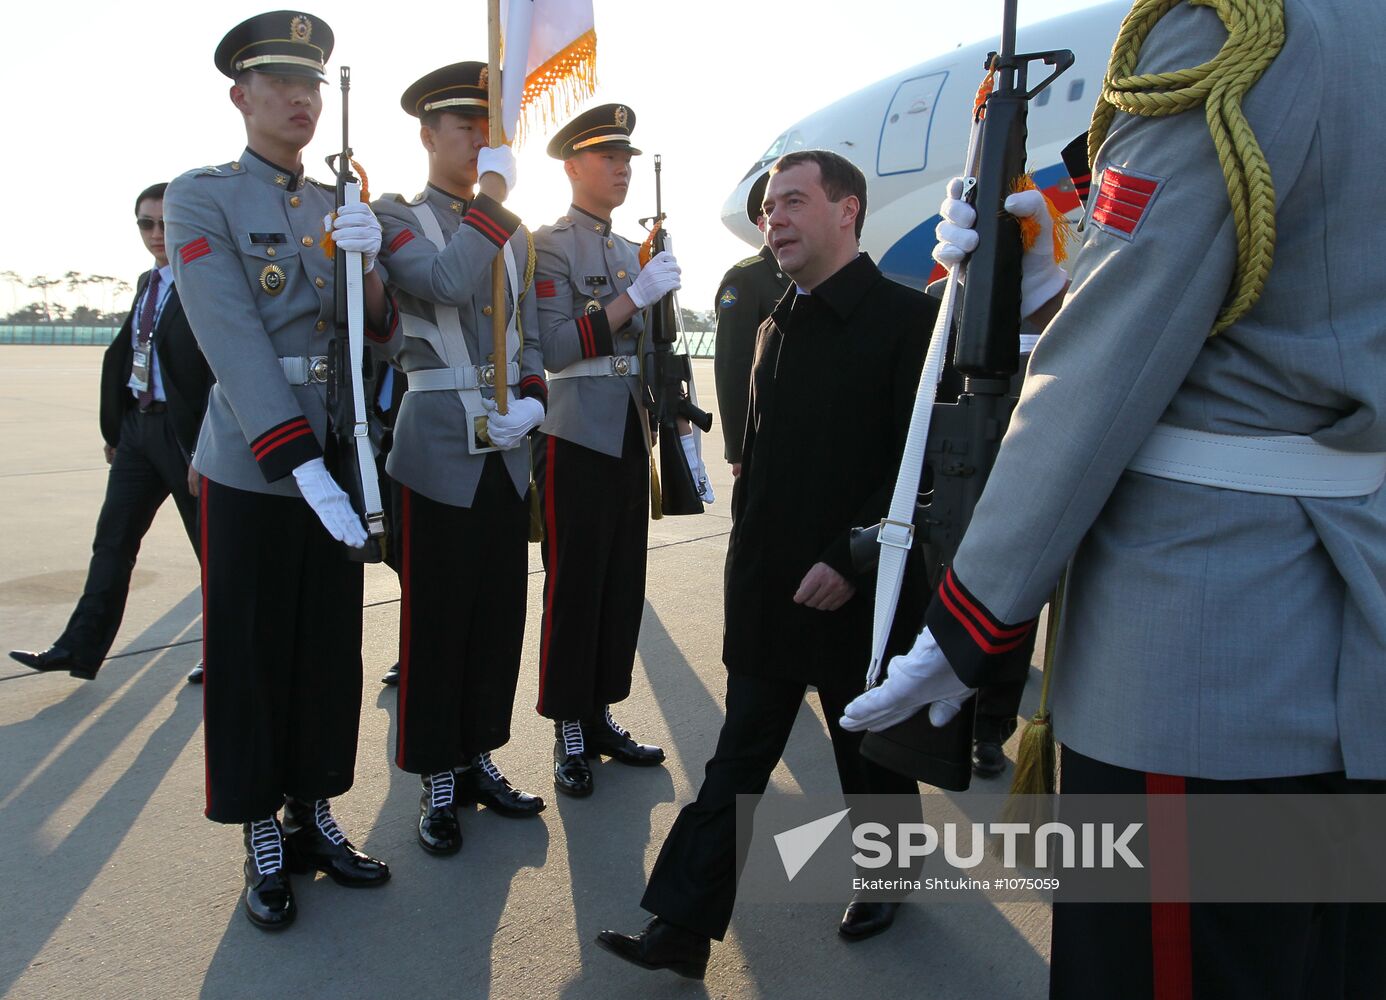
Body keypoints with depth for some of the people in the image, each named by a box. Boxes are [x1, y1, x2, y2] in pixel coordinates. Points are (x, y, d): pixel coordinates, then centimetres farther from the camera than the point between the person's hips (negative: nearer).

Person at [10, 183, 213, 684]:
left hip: (183, 432, -8)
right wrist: (115, 428, 13)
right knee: (112, 541, 11)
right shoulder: (148, 281, 13)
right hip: (138, 425, 8)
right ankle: (80, 649, 20)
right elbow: (123, 355, 16)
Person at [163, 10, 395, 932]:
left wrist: (367, 266, -16)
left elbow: (379, 336, 5)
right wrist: (301, 464, -25)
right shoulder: (202, 197, -5)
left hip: (340, 462, 5)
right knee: (250, 658, 5)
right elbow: (233, 343, -16)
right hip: (251, 468, -5)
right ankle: (263, 839, 21)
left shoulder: (343, 208, 12)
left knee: (331, 650, 11)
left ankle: (317, 813, 27)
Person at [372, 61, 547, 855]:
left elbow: (530, 333, 15)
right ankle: (438, 780, 16)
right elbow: (447, 283, -22)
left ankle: (480, 758, 25)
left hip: (509, 445, 6)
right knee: (437, 615, 1)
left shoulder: (515, 229, 15)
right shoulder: (397, 216, -1)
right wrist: (493, 193, -15)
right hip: (440, 444, -5)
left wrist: (531, 402, -3)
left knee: (502, 608, 10)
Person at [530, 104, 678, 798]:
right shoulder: (548, 245, -6)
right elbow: (554, 348, -17)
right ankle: (569, 733, 10)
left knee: (624, 584, 10)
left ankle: (601, 716, 22)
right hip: (576, 440, -7)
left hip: (629, 437, 7)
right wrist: (634, 297, -20)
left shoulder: (628, 250, 16)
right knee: (574, 586, -1)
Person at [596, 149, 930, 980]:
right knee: (738, 762, 9)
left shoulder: (907, 318, -11)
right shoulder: (779, 326, 11)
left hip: (854, 593, -5)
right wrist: (749, 550, 12)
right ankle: (683, 927, 16)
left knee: (870, 754, 15)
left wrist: (849, 559, -20)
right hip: (768, 592, 6)